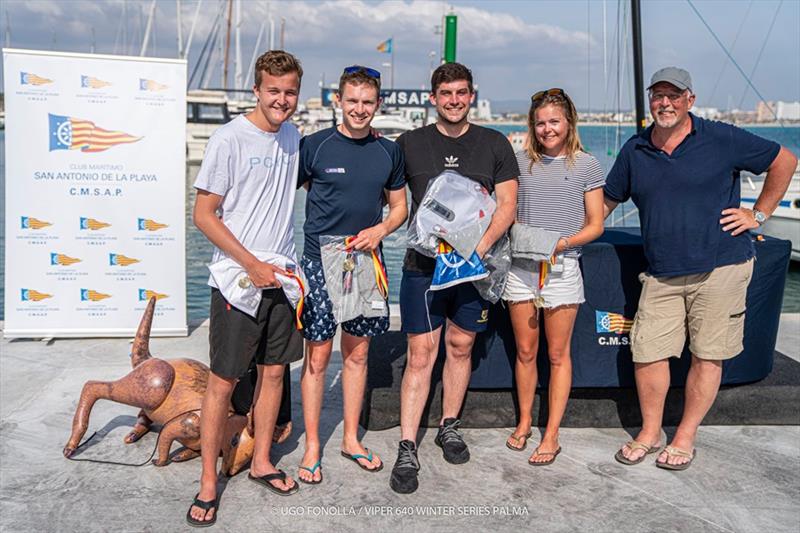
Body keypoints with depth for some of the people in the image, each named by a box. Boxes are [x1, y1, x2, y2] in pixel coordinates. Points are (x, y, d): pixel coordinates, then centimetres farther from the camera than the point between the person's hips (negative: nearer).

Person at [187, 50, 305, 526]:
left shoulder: (293, 137, 8)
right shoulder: (230, 139, -11)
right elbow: (203, 215, -12)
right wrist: (252, 265, -16)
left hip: (280, 276, 6)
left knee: (274, 370, 13)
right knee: (223, 380, 1)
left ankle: (262, 462, 29)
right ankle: (209, 482, 15)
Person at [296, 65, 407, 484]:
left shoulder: (389, 152, 7)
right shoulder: (313, 146, -4)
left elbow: (399, 206, 15)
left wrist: (381, 229, -5)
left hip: (366, 262, 4)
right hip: (319, 261, -3)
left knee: (357, 353, 12)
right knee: (317, 357, 2)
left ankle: (351, 439, 28)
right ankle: (312, 446, 16)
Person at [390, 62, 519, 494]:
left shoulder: (494, 145, 6)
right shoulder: (409, 144, 5)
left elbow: (507, 205, 2)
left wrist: (480, 246, -10)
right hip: (423, 264, -1)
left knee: (460, 346, 11)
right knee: (420, 355, -3)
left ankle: (449, 427, 30)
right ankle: (407, 450, 2)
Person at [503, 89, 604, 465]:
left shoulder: (586, 165, 1)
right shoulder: (521, 161, 8)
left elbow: (595, 225, 1)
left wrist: (563, 242, -15)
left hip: (562, 268, -2)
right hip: (521, 267, 2)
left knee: (558, 355, 5)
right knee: (525, 352, 10)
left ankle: (551, 435, 14)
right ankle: (524, 422, 27)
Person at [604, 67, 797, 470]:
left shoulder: (721, 139, -3)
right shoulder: (634, 150, 8)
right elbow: (608, 200, 17)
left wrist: (758, 214, 2)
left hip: (719, 268, -3)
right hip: (661, 275, 3)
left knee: (708, 356, 4)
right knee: (647, 354, 1)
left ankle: (685, 438, 19)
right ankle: (649, 433, 21)